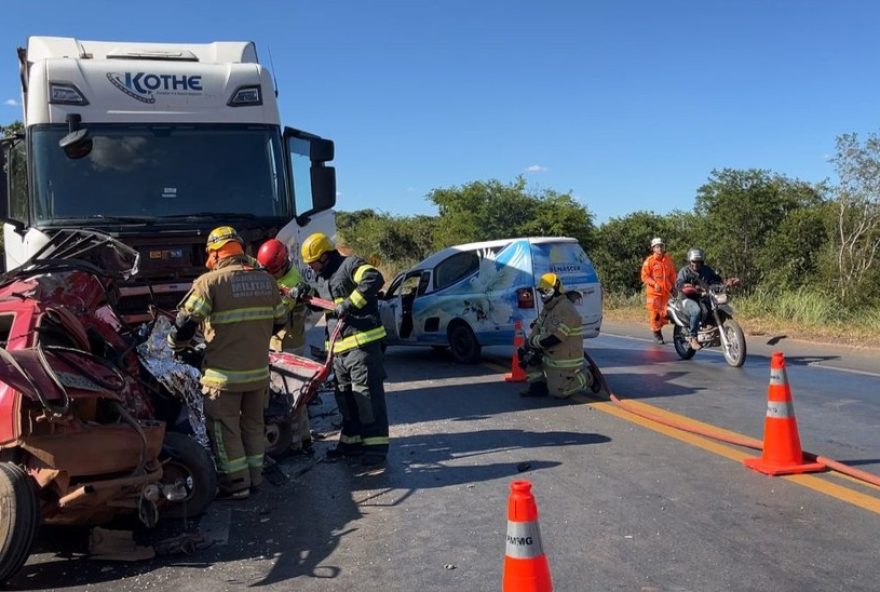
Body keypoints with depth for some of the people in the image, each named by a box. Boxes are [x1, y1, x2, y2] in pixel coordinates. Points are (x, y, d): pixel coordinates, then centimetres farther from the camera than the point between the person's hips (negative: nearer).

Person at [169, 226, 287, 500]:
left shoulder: (210, 282, -13)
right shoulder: (266, 280, 4)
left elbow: (186, 323, -13)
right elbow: (279, 320, 12)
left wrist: (175, 345, 7)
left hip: (224, 373, -6)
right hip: (258, 370, 6)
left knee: (224, 429, 7)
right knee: (253, 424, 19)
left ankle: (237, 484, 12)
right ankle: (254, 477, 27)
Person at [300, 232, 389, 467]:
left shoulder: (350, 264, -7)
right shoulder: (322, 278, 21)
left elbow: (374, 279, -24)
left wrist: (350, 304, -24)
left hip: (362, 344, -9)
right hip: (339, 348, 9)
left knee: (366, 394, -7)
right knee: (345, 396, 14)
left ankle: (376, 445, -2)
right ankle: (352, 441, 25)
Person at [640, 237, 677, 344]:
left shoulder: (668, 260, 12)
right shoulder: (649, 261, -3)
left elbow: (672, 274, 23)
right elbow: (644, 276, -5)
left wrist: (673, 286, 14)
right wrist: (654, 284, -17)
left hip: (666, 291, 4)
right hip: (653, 292, -4)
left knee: (666, 313, 1)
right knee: (654, 313, -6)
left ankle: (659, 328, 25)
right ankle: (656, 332, 12)